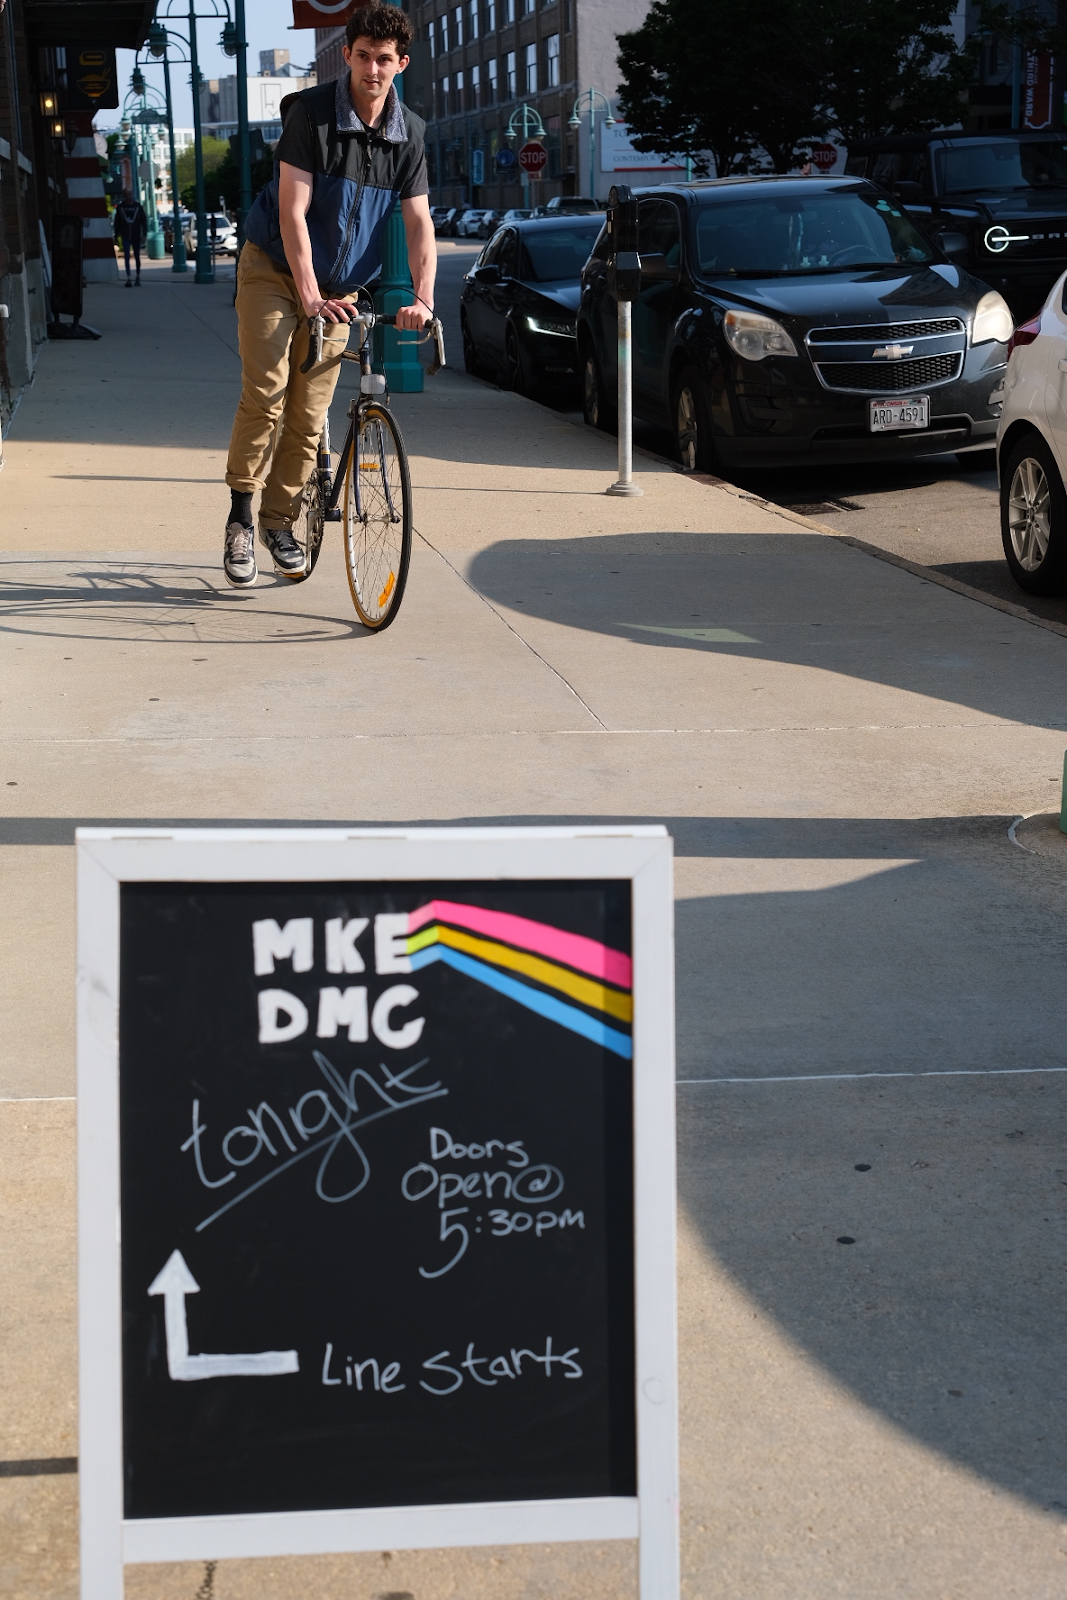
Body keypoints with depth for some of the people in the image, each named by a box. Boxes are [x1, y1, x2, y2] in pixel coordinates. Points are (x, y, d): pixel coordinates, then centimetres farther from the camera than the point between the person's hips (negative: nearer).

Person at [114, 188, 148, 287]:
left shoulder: (138, 206, 1)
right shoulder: (120, 206, 2)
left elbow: (144, 220, 3)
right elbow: (117, 222, 9)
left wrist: (144, 234, -5)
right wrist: (116, 235, 6)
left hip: (136, 236, 0)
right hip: (125, 236, 0)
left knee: (137, 257, 11)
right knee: (127, 256, -11)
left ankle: (138, 277, 26)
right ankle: (128, 278, -14)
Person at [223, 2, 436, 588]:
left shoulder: (409, 132, -3)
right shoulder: (311, 112, -16)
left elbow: (419, 222, -7)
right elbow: (292, 211, -21)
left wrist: (423, 298, -23)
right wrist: (308, 294, -30)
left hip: (338, 287, 4)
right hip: (274, 271, -4)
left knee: (310, 410, 2)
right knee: (265, 392, -18)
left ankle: (279, 522, 16)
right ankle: (241, 517, -9)